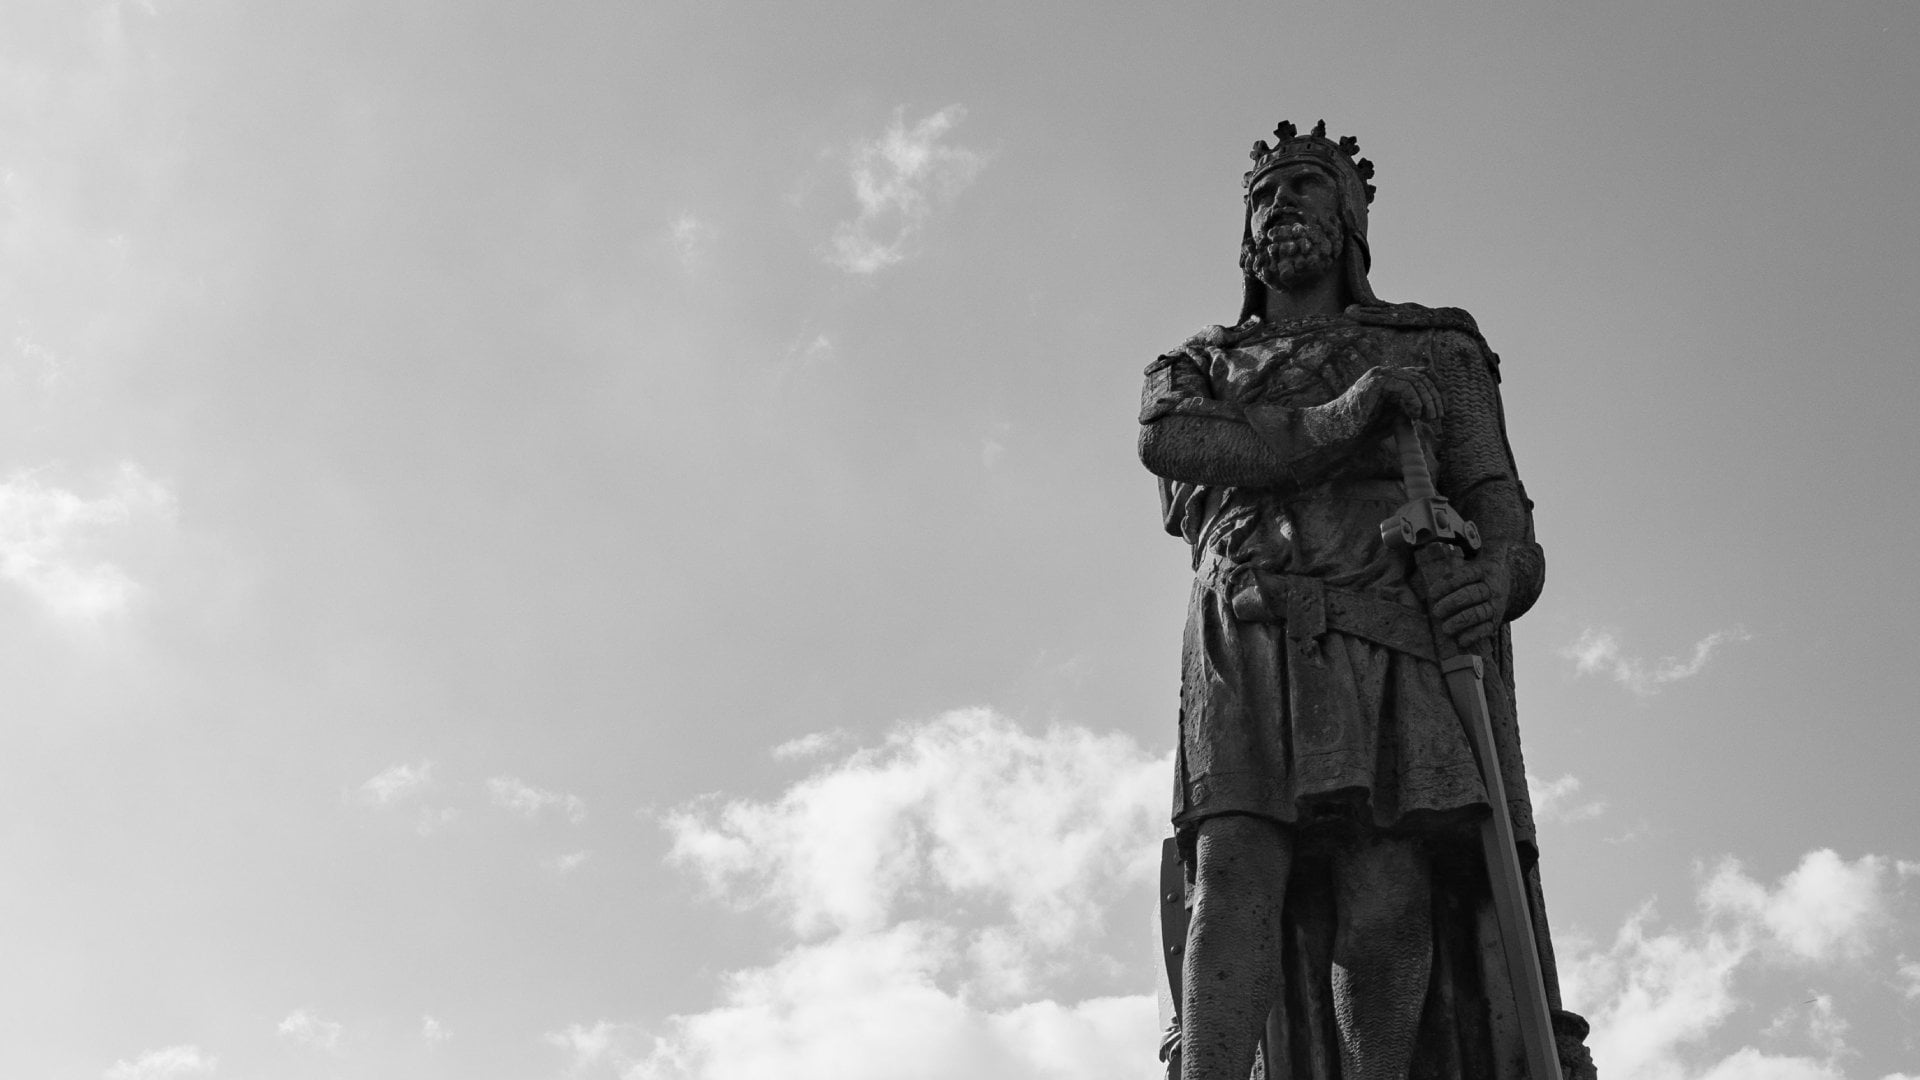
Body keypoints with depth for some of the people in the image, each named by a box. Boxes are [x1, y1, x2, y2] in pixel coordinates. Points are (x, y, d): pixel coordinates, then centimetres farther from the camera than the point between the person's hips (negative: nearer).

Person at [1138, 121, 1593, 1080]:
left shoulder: (1437, 352, 26)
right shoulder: (1197, 365, 28)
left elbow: (1497, 506, 12)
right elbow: (1165, 442, 3)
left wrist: (1499, 572, -13)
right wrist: (1334, 423, -7)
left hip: (1405, 636, 0)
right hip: (1252, 648, 0)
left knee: (1386, 913, -19)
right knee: (1237, 869, -22)